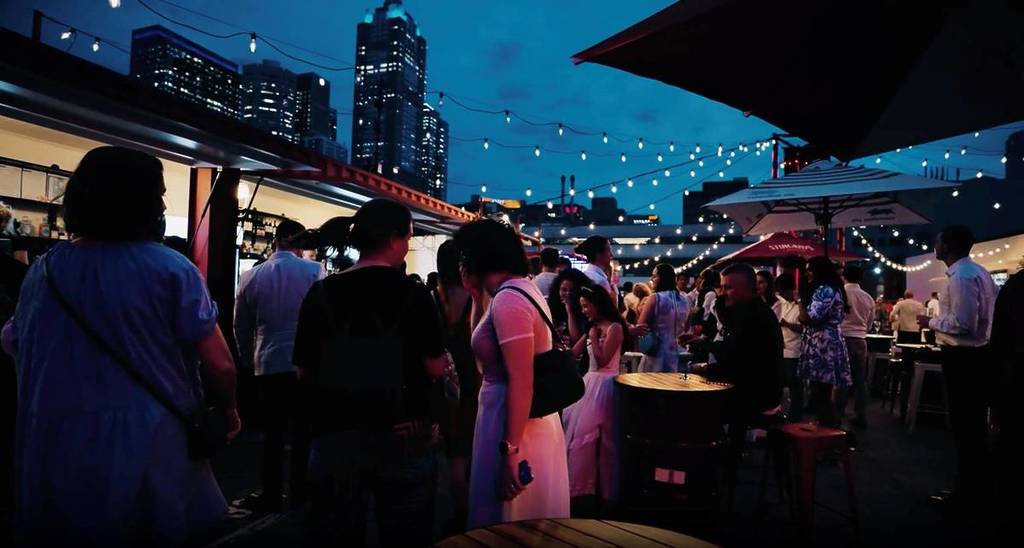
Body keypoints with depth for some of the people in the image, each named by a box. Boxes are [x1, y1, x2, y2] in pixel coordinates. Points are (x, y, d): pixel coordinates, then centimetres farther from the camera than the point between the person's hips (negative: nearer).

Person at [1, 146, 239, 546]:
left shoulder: (42, 271, 1)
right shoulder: (171, 269, -13)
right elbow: (219, 365, -15)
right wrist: (228, 410, 4)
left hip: (56, 456, 4)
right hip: (149, 452, -4)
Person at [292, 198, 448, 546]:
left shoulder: (321, 293, -4)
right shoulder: (412, 293, -11)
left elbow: (304, 372, 2)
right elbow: (436, 369, -9)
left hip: (335, 433, 2)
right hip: (404, 436, -2)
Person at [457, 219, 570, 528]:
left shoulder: (507, 300, -20)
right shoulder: (522, 289, 10)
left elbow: (521, 382, -24)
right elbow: (489, 350, 17)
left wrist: (510, 450, -23)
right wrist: (477, 296, 9)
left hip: (513, 426, -10)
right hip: (534, 423, 10)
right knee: (531, 527, 22)